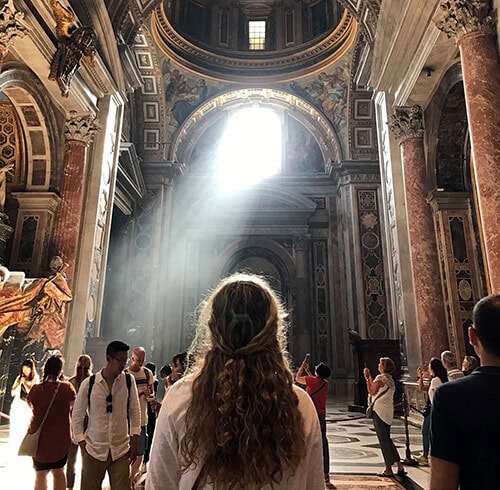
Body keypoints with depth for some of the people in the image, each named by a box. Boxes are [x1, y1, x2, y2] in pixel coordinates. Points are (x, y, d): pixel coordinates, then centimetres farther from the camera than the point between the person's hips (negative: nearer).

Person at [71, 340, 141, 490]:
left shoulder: (128, 380, -6)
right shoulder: (88, 383, -9)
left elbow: (135, 410, 3)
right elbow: (77, 415, 2)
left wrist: (134, 439, 0)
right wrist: (81, 443, -1)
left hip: (121, 450, 0)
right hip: (93, 449, 0)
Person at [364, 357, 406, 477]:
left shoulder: (380, 378, -14)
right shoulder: (390, 379, 14)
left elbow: (372, 392, -13)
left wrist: (367, 378, -8)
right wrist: (369, 378, 20)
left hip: (379, 411, -9)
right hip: (388, 412, 9)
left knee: (383, 440, -1)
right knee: (387, 439, 16)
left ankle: (388, 469, 5)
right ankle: (399, 466, 16)